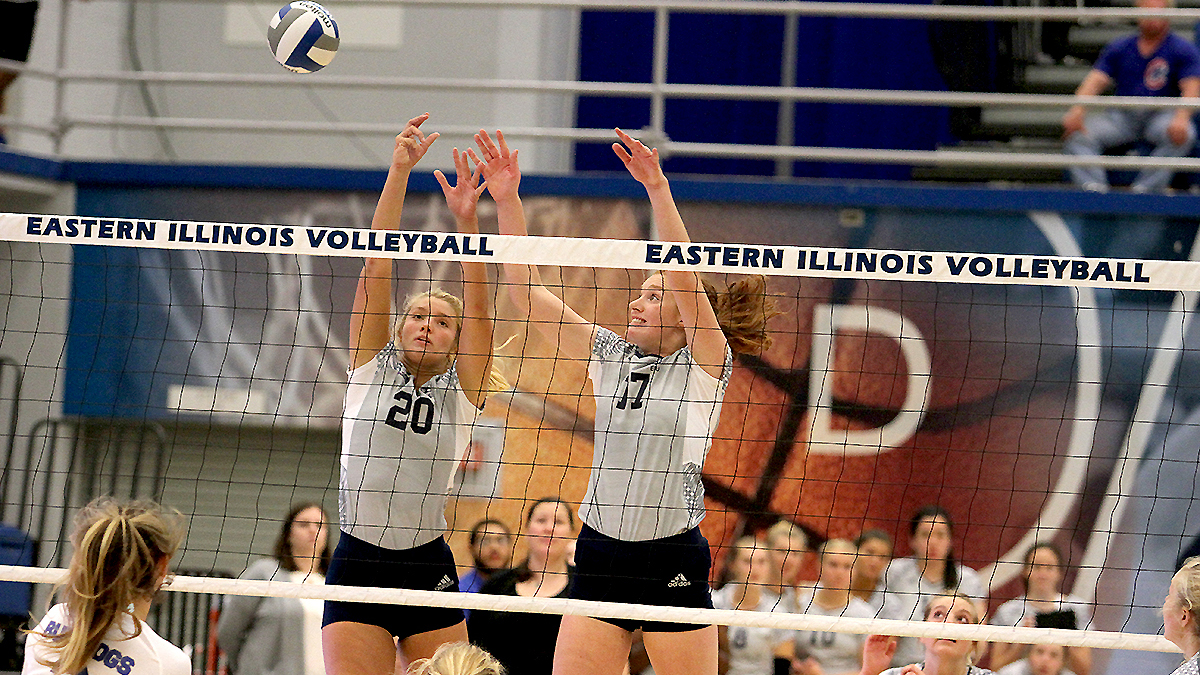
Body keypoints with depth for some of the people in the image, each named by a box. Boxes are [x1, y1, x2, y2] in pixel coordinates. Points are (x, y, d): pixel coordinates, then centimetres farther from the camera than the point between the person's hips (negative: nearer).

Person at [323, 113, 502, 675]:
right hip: (357, 564, -1)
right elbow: (377, 264, -2)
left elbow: (477, 304, -9)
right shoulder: (369, 368, 6)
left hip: (429, 570, 1)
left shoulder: (463, 390, 6)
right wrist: (398, 174, -10)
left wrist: (467, 222, -23)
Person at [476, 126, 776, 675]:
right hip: (600, 554, 4)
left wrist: (659, 190, -29)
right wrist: (506, 201, -5)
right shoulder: (608, 355, 9)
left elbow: (685, 280, -20)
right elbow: (526, 293, 4)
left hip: (673, 565, -4)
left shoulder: (705, 363, -4)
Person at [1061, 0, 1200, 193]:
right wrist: (1077, 110, -17)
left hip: (1160, 114, -2)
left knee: (1184, 136, -36)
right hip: (1122, 115, 3)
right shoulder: (1119, 48, 14)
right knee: (1076, 134, -22)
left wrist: (1181, 119, -29)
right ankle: (1093, 186, -40)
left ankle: (1145, 188, -41)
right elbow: (1095, 81, 4)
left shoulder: (1184, 50, 5)